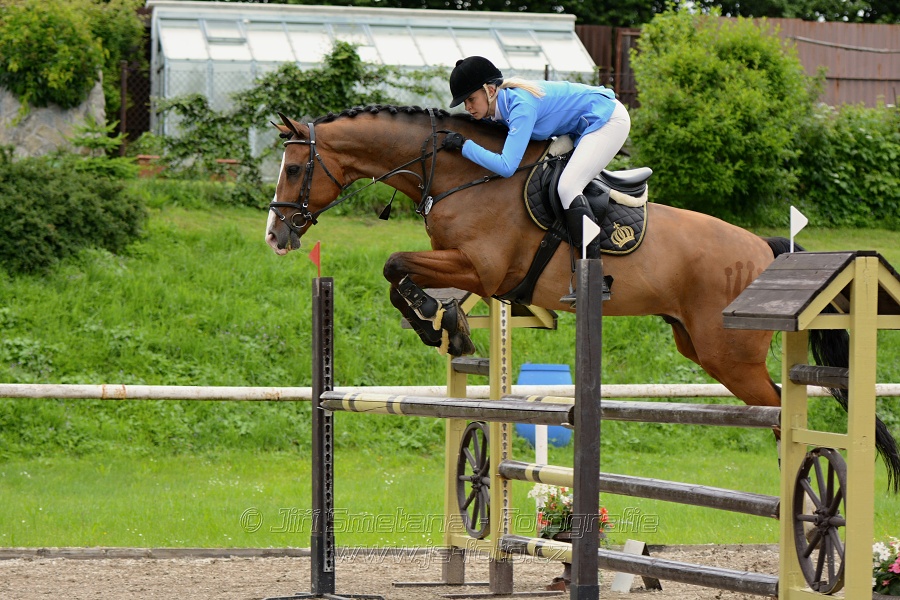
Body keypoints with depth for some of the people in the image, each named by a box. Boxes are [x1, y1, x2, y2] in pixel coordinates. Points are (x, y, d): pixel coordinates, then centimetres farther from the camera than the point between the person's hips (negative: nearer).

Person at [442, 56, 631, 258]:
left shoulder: (521, 106, -31)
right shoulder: (503, 103, -4)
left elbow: (506, 166, -38)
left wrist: (464, 145, -31)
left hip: (609, 118, -10)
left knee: (567, 187, -20)